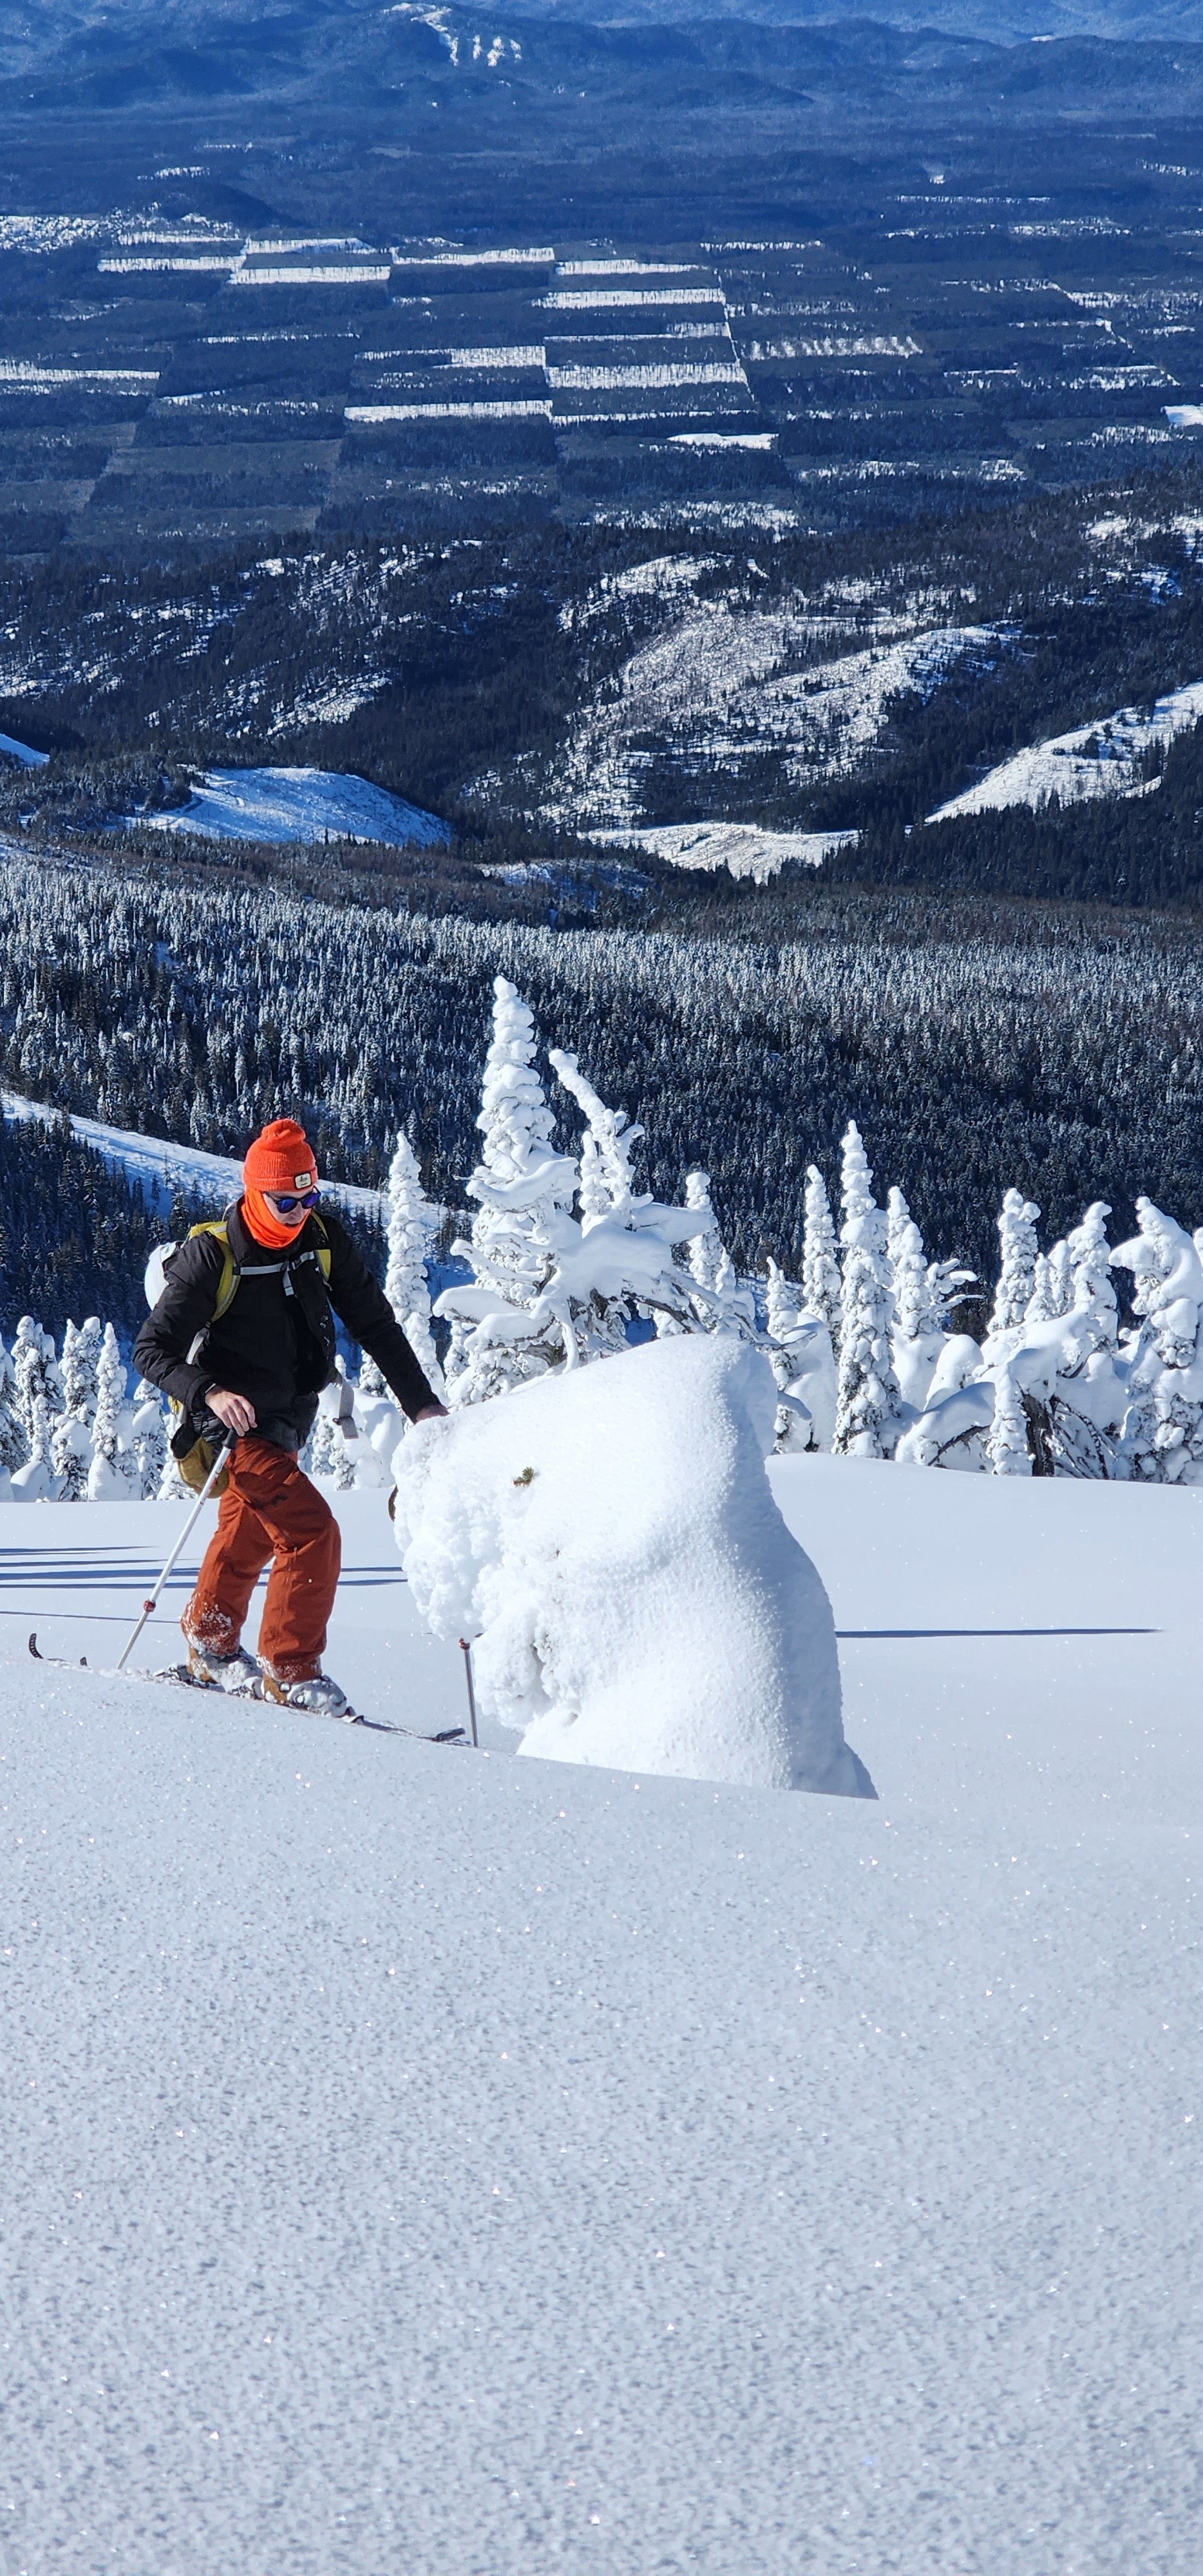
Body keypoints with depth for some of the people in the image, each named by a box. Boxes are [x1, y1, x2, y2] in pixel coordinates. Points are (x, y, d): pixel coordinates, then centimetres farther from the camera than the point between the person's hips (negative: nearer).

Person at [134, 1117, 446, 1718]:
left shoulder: (323, 1238, -6)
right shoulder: (212, 1256, -22)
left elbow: (373, 1322, 2)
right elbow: (152, 1350, -20)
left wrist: (419, 1400, -2)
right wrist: (209, 1393, -38)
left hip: (285, 1426, 7)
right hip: (235, 1423, -7)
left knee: (249, 1536, 24)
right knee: (312, 1532, -19)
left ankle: (211, 1649, 45)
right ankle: (291, 1672, -9)